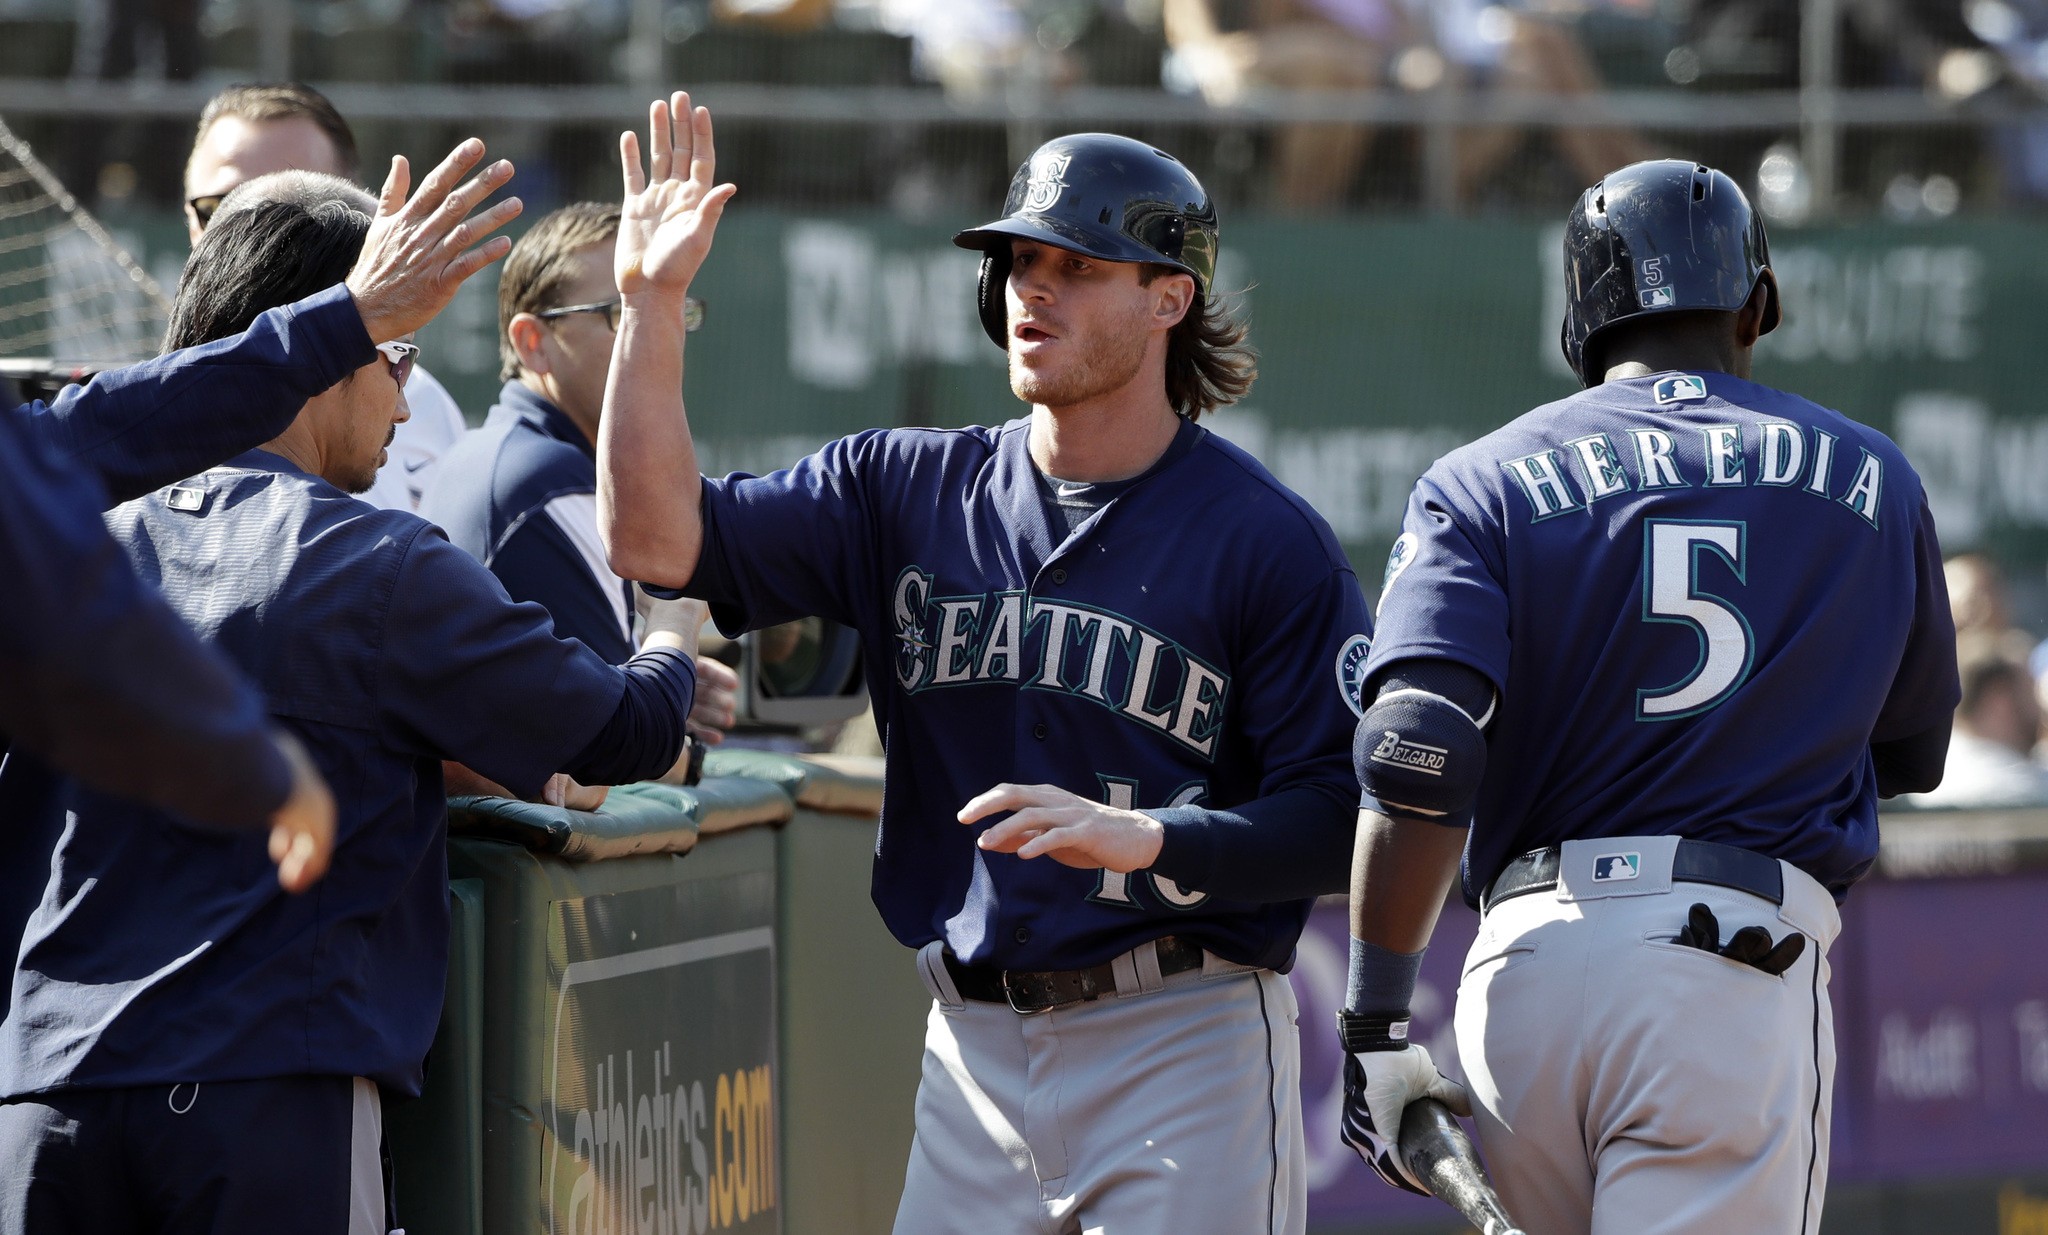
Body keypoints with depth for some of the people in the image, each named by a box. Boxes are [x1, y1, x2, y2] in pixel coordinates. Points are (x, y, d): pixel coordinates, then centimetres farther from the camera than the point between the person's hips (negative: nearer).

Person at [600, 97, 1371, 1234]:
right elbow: (657, 540, 1)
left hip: (1184, 1047, -4)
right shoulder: (909, 491, 10)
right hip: (974, 1045, 5)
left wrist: (1144, 838, -24)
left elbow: (1343, 819, -9)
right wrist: (652, 305, -6)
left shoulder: (1264, 537, -5)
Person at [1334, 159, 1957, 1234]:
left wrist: (1375, 1026, -5)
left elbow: (1417, 756, -7)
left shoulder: (1485, 483, 9)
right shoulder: (1872, 480, 13)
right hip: (1743, 963, -2)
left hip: (1526, 955, 2)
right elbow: (1910, 752, 25)